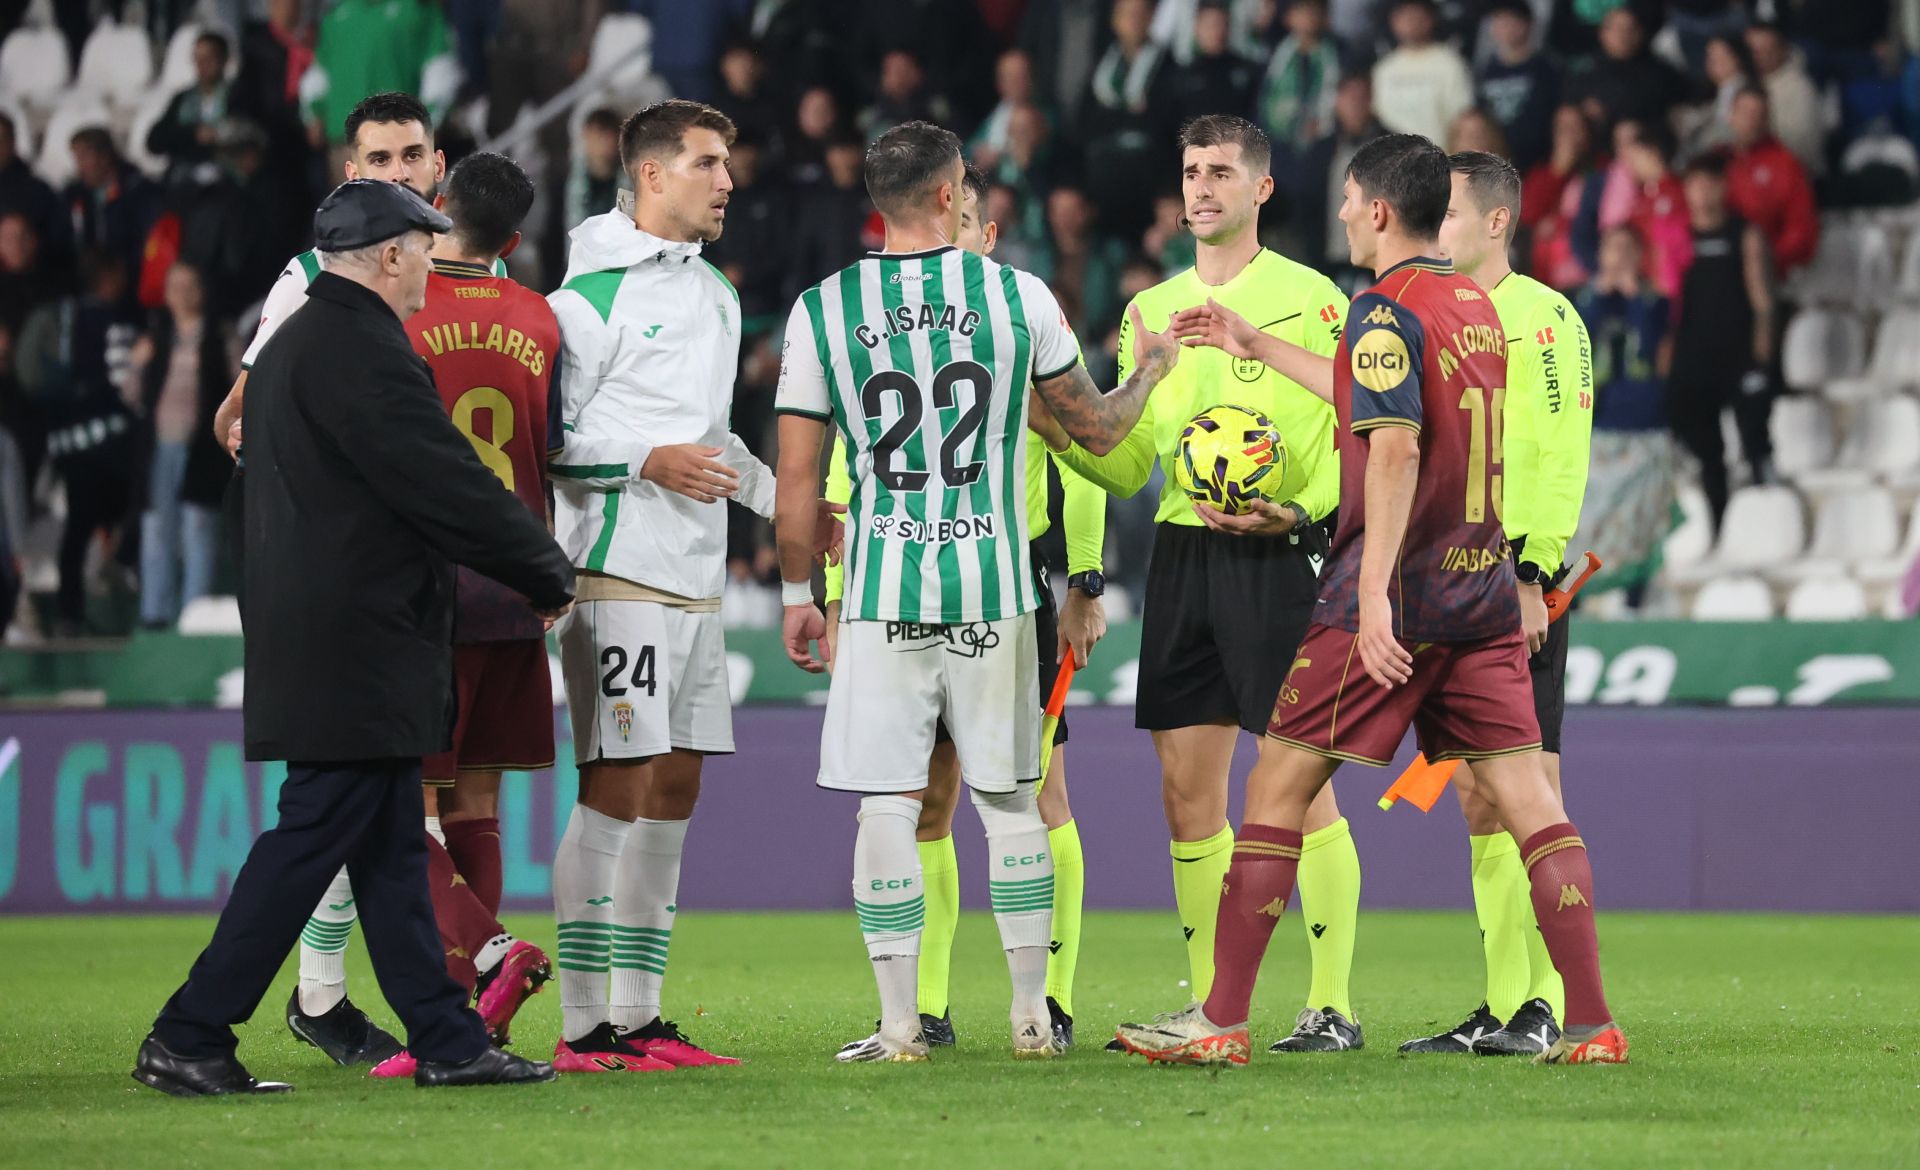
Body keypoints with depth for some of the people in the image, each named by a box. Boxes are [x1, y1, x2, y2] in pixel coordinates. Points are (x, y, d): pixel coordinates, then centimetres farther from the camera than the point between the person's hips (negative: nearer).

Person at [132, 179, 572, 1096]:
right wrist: (551, 578, -4)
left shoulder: (295, 344, 17)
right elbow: (449, 489, -17)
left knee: (392, 849, 11)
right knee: (310, 841, -7)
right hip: (357, 656, -11)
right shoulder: (362, 351, -16)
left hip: (322, 642, 11)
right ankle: (187, 1039, -6)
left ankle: (447, 1043, 15)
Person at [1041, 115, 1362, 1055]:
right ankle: (1208, 1005, 12)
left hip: (1274, 555, -6)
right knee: (1187, 793, 5)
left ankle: (1333, 1004, -1)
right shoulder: (1153, 310, 16)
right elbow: (1127, 465, 15)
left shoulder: (1310, 298, -1)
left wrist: (1300, 509, -21)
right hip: (1180, 554, 6)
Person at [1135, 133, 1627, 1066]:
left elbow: (1396, 447, -21)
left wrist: (1375, 590, -25)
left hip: (1396, 597, -7)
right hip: (1483, 593, 7)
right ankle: (1591, 1022, -4)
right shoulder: (1476, 307, 15)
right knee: (1526, 796, 3)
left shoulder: (1388, 311, -10)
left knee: (1279, 784, 1)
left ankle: (1221, 1021, 2)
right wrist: (1253, 347, 39)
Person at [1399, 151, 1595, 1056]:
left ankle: (1546, 1005, -6)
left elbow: (1560, 460, -14)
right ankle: (1500, 1005, 11)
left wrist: (1531, 574, -20)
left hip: (1513, 586, -8)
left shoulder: (1541, 318, -7)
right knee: (1476, 800, 8)